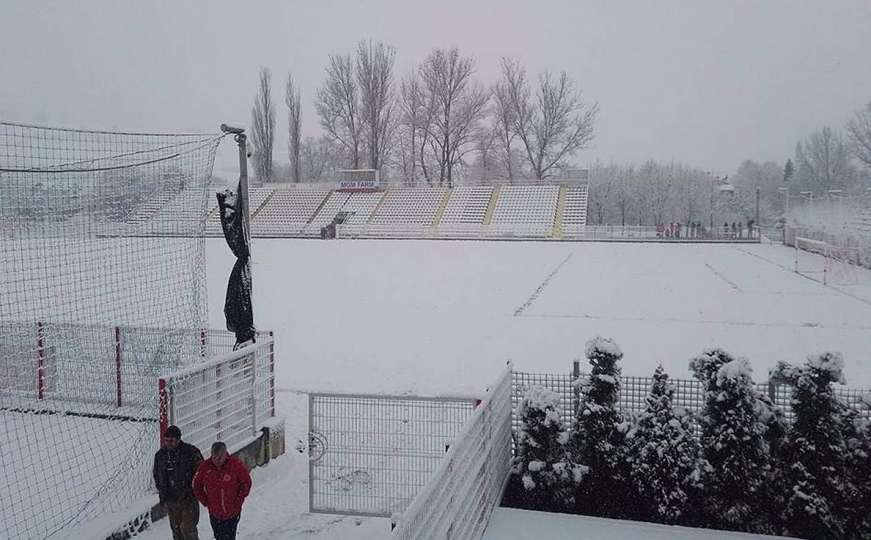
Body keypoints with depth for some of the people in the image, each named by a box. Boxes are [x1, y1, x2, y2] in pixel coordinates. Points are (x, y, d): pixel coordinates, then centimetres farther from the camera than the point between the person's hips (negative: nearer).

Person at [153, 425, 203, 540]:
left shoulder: (191, 452, -10)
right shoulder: (160, 455, 4)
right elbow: (156, 475, 18)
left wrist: (193, 490, -8)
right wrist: (162, 493, 12)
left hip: (188, 499, -5)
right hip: (170, 501, 5)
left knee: (188, 529, -8)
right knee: (176, 530, 13)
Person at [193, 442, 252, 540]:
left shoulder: (236, 465, -16)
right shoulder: (205, 466, -10)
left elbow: (246, 483, -5)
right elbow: (196, 485, 5)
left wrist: (238, 501, -6)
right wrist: (205, 501, 1)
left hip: (232, 512, -3)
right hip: (214, 513, 3)